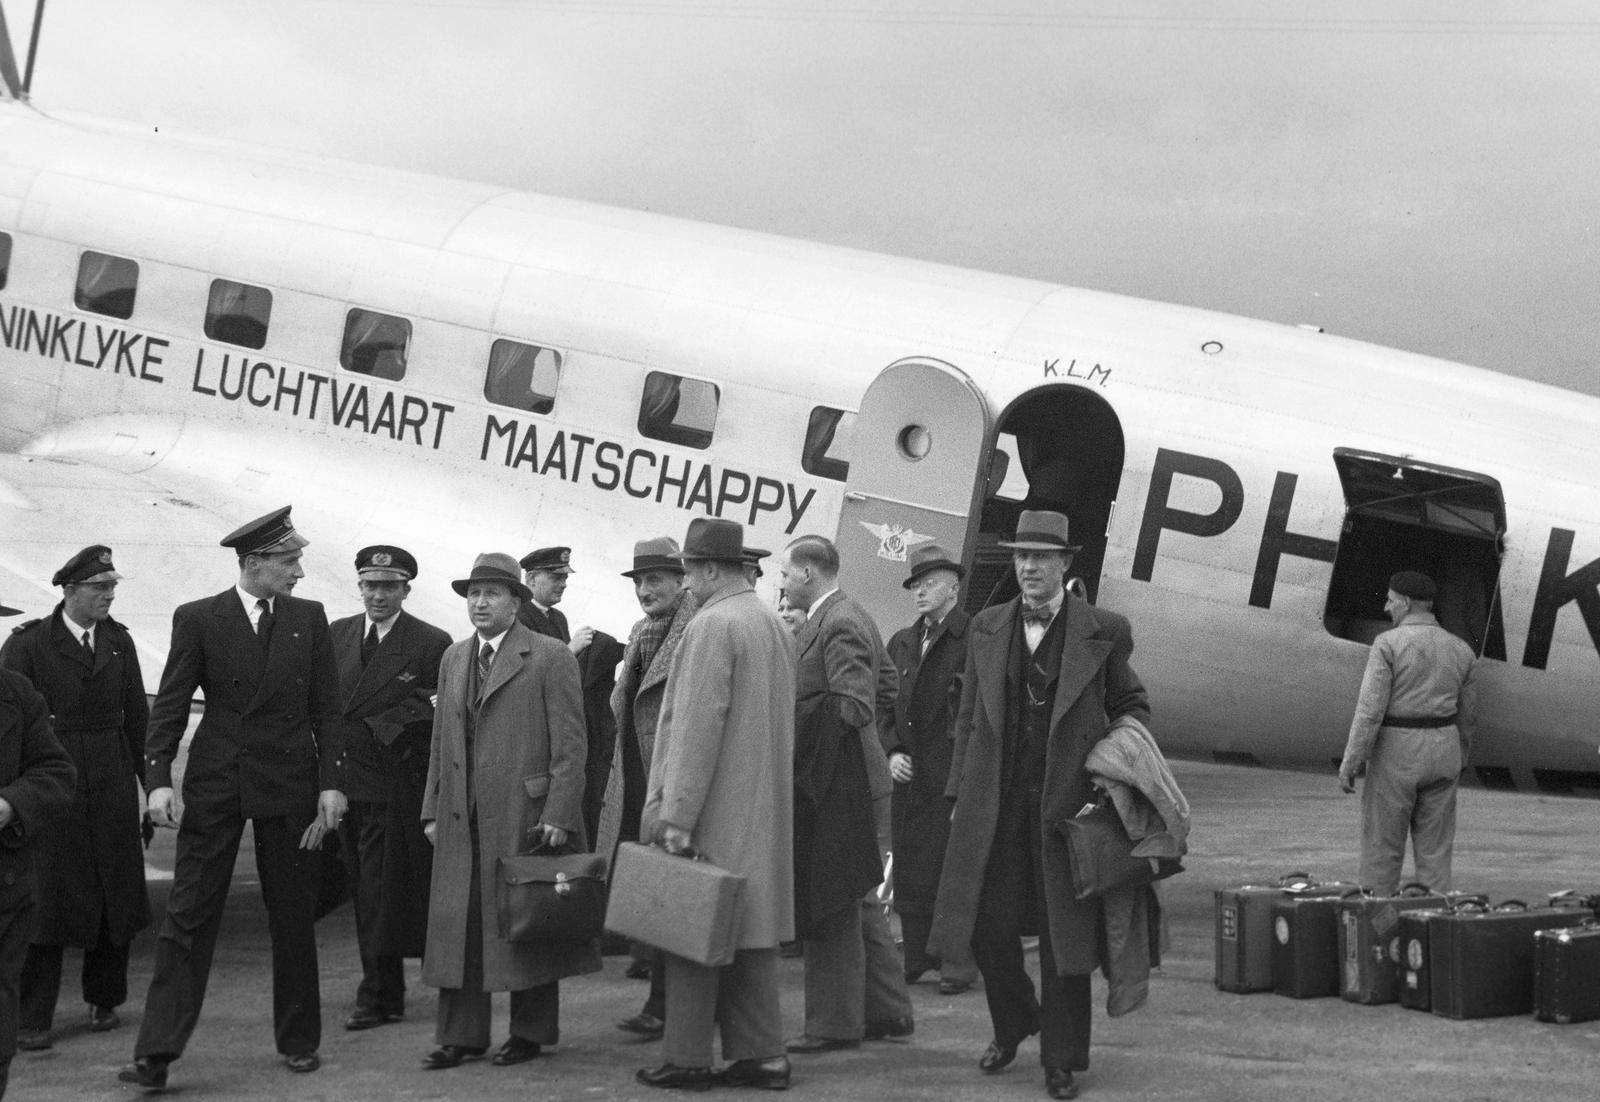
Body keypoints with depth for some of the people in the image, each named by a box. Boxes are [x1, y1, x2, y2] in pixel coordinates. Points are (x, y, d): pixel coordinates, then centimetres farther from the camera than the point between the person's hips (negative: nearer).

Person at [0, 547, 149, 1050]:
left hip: (112, 781, 4)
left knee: (117, 893, 7)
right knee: (44, 899, -5)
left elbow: (138, 715, 12)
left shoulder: (118, 641, 9)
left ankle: (103, 999, 23)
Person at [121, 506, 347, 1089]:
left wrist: (331, 784, -3)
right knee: (188, 916, -3)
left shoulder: (308, 618, 4)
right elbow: (169, 707, -3)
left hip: (289, 785, 2)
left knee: (293, 919, 9)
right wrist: (158, 781, -13)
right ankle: (156, 1052, -2)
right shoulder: (198, 619, -2)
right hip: (215, 783, -2)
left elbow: (325, 709, 5)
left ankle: (299, 1041, 21)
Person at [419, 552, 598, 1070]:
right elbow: (441, 742, 17)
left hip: (525, 815, -5)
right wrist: (433, 810, 11)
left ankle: (531, 1031, 14)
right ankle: (460, 1035, 11)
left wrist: (559, 815, -14)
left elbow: (569, 742, -8)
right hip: (460, 819, 5)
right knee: (458, 924, 5)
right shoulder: (453, 659, 15)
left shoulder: (550, 657, -4)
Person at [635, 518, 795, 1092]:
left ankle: (687, 1059, 4)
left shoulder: (712, 625, -15)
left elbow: (697, 726, -19)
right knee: (750, 929, 11)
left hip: (713, 811, -8)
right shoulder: (775, 626, 12)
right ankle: (762, 1052, 12)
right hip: (762, 816, 8)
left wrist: (677, 814, -18)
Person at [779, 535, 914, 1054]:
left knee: (833, 904, -3)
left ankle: (835, 1023, 4)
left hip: (838, 784, -10)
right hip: (856, 778, 10)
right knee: (859, 900, 16)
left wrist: (791, 707, -20)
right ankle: (888, 1012, 23)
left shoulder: (838, 626, -18)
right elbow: (887, 687, 23)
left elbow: (854, 706, -25)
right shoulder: (856, 618, 14)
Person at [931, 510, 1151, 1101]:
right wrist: (959, 795, 9)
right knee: (989, 929, 3)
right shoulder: (985, 629, 9)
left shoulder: (1103, 631, 1)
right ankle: (1011, 1024, 32)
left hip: (1068, 802, -2)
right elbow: (969, 717, 13)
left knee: (1064, 936, 1)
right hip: (995, 803, 3)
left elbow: (1130, 705, 12)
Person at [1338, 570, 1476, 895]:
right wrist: (1459, 756, 28)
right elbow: (1465, 712, 13)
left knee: (1382, 846, 6)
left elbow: (1370, 708, -18)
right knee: (1434, 850, 9)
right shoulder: (1458, 649, 3)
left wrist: (1350, 761, -14)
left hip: (1396, 754, -4)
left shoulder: (1388, 644, -13)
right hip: (1441, 750, 5)